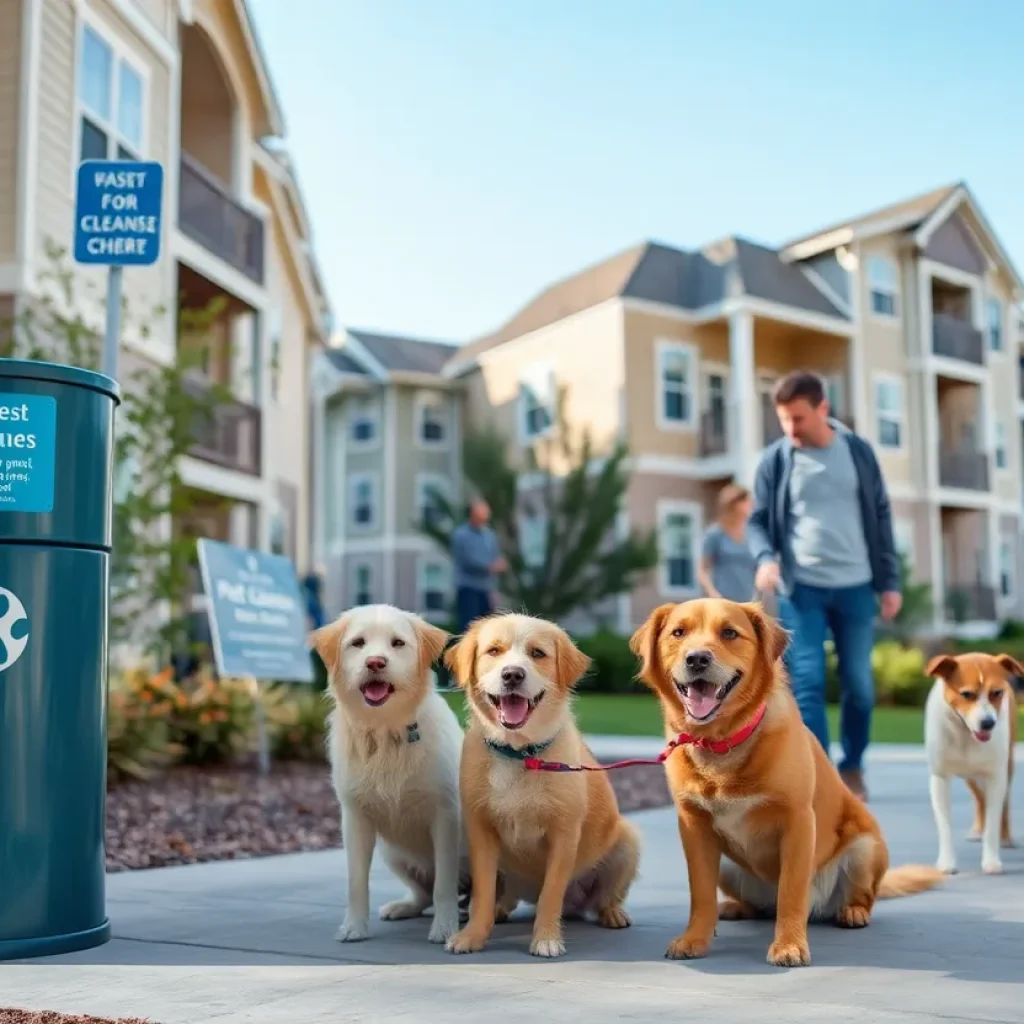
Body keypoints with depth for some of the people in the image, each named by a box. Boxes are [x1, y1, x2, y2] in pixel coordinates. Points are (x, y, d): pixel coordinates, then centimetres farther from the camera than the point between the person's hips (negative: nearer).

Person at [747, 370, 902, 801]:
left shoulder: (858, 451, 4)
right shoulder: (775, 459, 0)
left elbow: (880, 516, 8)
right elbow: (758, 520, 3)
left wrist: (889, 581, 5)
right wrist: (765, 558, -19)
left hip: (855, 587, 2)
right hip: (801, 589, -1)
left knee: (859, 684, 9)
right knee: (807, 684, -7)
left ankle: (852, 765, 28)